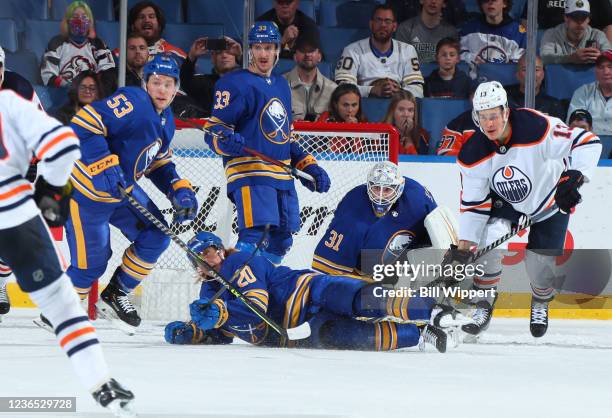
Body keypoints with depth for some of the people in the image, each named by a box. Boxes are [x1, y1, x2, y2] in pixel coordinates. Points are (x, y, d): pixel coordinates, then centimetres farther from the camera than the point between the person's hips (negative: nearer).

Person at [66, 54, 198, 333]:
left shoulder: (166, 121, 9)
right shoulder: (132, 102, -22)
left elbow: (159, 164, 19)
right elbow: (83, 124, -30)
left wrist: (180, 190, 3)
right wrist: (105, 165, -36)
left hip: (122, 188, 9)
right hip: (87, 187, -9)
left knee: (156, 237, 5)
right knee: (92, 260, -6)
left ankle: (114, 296, 19)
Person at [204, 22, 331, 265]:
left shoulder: (281, 86, 21)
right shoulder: (235, 84, -4)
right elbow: (213, 132, -9)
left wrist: (309, 166, 18)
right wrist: (226, 141, -31)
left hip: (282, 177, 8)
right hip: (249, 172, -8)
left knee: (280, 242, 12)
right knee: (255, 235, -23)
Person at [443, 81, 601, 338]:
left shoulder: (537, 128, -34)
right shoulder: (472, 156, -20)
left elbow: (587, 143, -31)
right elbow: (473, 204, -11)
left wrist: (575, 177, -45)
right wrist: (462, 247, -15)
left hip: (551, 199, -2)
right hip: (505, 201, 2)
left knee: (539, 262, -4)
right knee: (489, 238, -22)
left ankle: (540, 305, 31)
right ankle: (483, 305, -2)